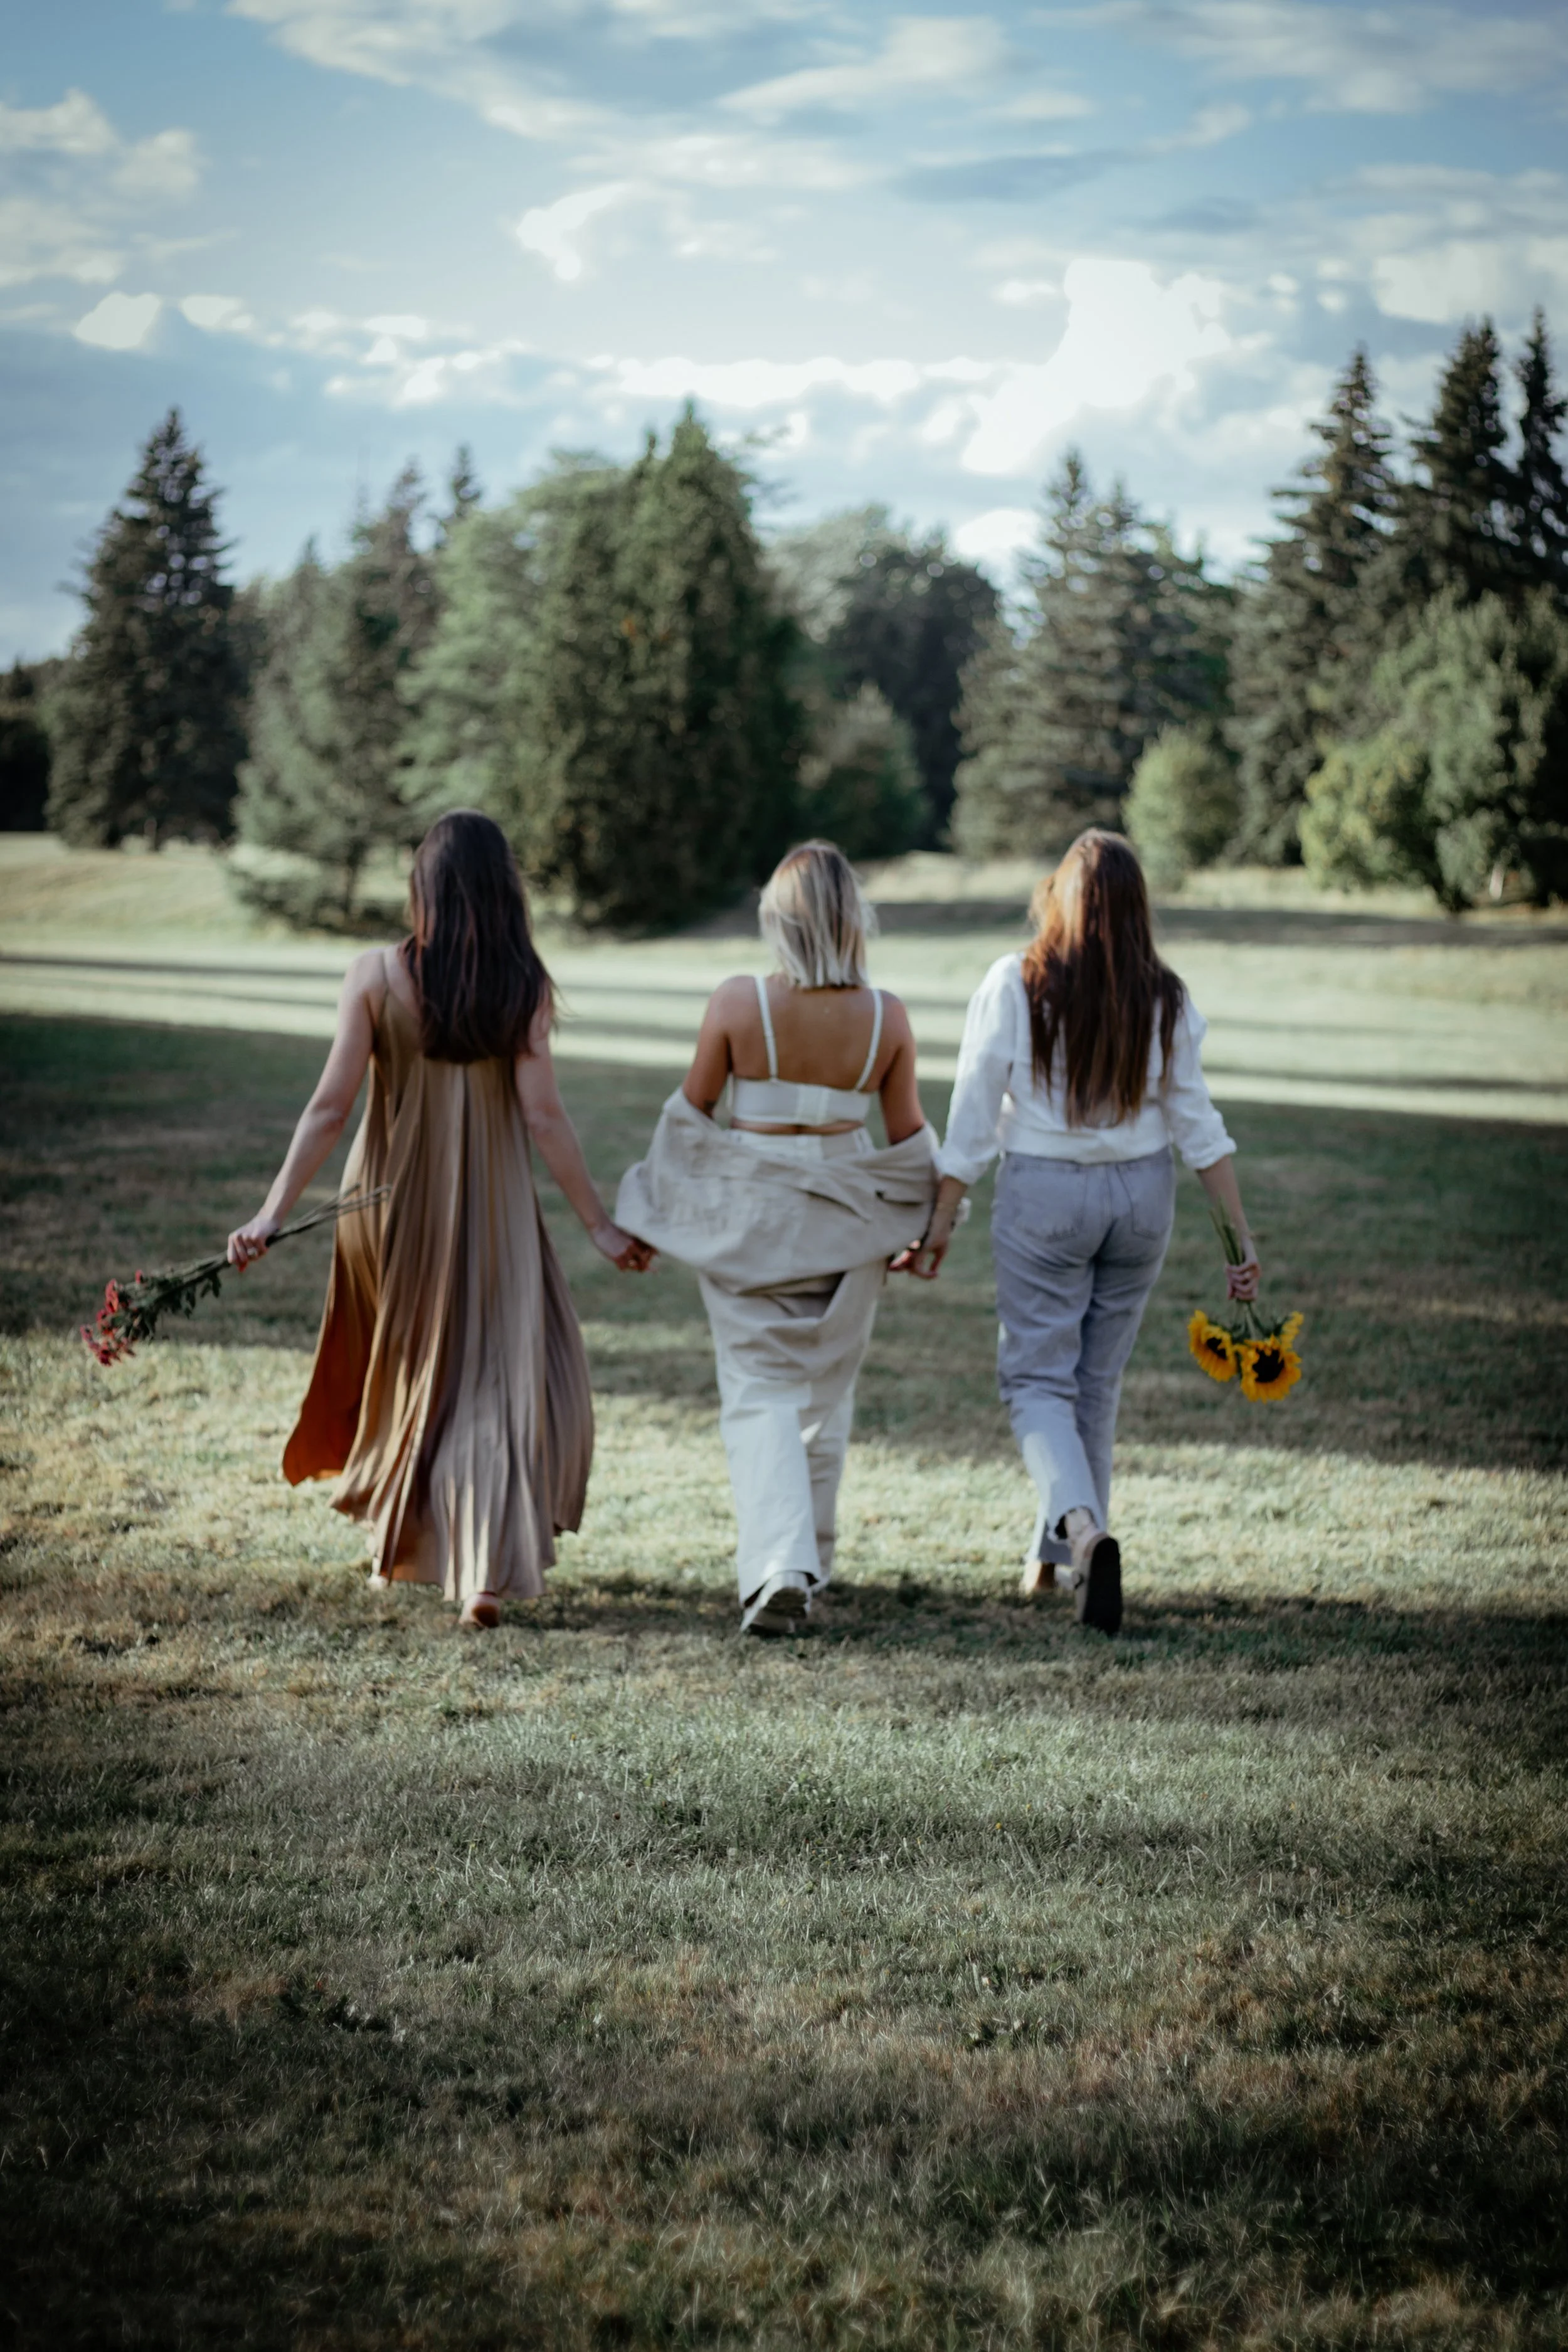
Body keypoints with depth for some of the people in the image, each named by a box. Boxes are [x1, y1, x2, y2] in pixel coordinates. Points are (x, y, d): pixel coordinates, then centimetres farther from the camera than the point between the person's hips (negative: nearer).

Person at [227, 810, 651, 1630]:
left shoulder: (376, 975, -8)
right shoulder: (525, 987, -8)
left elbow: (330, 1107, -10)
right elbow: (542, 1117, -9)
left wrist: (272, 1214, -6)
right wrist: (600, 1227, -2)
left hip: (392, 1200, 1)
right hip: (489, 1205, -1)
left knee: (400, 1374, 21)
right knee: (501, 1379, 4)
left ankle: (396, 1548, 35)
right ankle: (484, 1570, -12)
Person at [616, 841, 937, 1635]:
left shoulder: (738, 1002, -12)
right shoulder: (886, 1016, -7)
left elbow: (690, 1114, -3)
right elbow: (908, 1136, 2)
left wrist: (656, 1214, 11)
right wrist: (926, 1228, 17)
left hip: (750, 1214, -2)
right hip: (846, 1223, 2)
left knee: (760, 1392, 1)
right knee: (825, 1391, 17)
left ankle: (777, 1566, -16)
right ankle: (808, 1561, 29)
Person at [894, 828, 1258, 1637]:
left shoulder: (1014, 986, -12)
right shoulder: (1163, 999, -4)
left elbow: (973, 1119, -9)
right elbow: (1197, 1125, -2)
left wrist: (939, 1225, 0)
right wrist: (1241, 1235, 4)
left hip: (1044, 1193, -3)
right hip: (1141, 1193, 3)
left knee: (1036, 1378, 4)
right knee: (1098, 1379, 16)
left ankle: (1082, 1525, -22)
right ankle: (1057, 1555, 27)